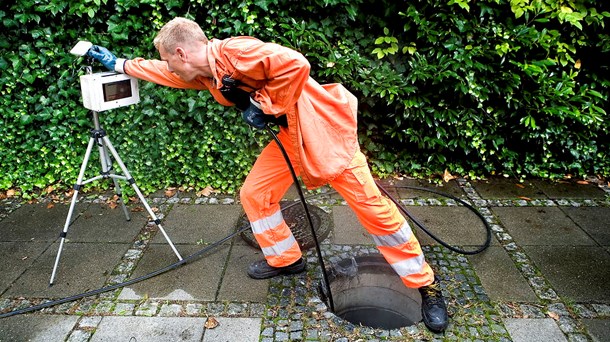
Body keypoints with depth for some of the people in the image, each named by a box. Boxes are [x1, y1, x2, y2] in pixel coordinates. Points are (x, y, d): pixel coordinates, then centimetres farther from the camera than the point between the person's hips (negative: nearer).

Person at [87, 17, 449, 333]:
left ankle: (427, 285, 8)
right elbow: (163, 73, 25)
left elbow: (295, 65, -31)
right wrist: (119, 63, 31)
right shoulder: (205, 74, 8)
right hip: (290, 135, 9)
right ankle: (285, 259, 29)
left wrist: (263, 103, -21)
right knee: (254, 194, 8)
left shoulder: (233, 51, -21)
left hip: (323, 129, -9)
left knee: (372, 206, -6)